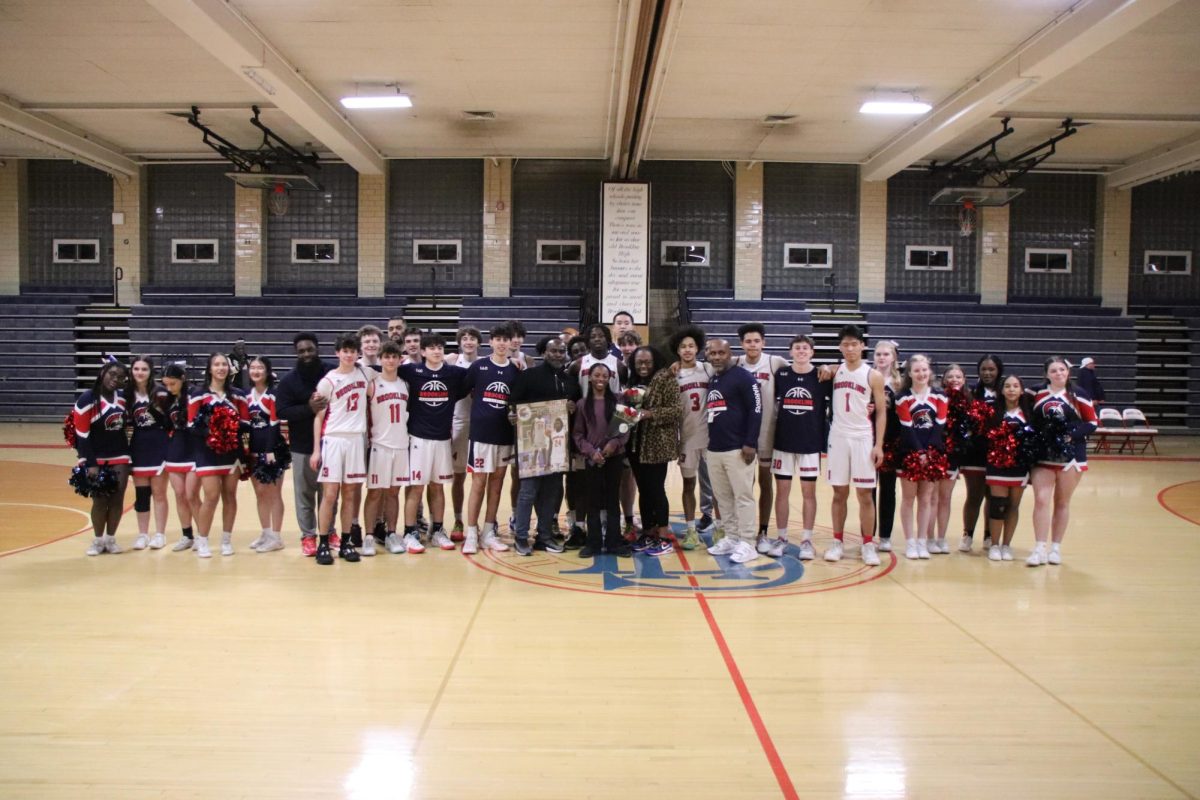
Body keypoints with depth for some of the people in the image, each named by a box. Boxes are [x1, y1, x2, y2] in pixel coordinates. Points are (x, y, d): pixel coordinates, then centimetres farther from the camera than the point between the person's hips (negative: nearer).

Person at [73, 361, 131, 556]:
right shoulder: (87, 399, -12)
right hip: (96, 458, -4)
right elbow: (82, 435, -12)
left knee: (117, 499, 3)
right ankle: (97, 540, 13)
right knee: (100, 500, -3)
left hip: (120, 456, 4)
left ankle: (110, 539, 14)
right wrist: (90, 464, -15)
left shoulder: (123, 397, 3)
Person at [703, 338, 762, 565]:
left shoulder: (743, 378, -6)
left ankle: (746, 543, 3)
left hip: (738, 450, -7)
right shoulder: (712, 381, 18)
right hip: (714, 450, 8)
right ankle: (731, 538, 21)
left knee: (743, 496, -3)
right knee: (722, 497, 11)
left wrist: (750, 443, -16)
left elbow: (756, 411, -11)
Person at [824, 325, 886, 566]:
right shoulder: (834, 372, 5)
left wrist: (879, 445, -8)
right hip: (838, 437, 2)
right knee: (840, 493, 7)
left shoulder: (873, 375, -2)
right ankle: (838, 542, 15)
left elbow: (881, 412, -2)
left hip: (863, 438, -2)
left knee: (864, 494, 0)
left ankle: (868, 545, 8)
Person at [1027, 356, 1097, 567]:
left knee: (1062, 503, 10)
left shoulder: (1078, 396, -2)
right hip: (1043, 456, 0)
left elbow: (1092, 423, -1)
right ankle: (1040, 549, -2)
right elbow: (1031, 423, 8)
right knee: (1041, 500, -7)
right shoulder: (1037, 396, 2)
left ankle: (1056, 548, 20)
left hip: (1070, 456, 0)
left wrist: (1073, 435, -16)